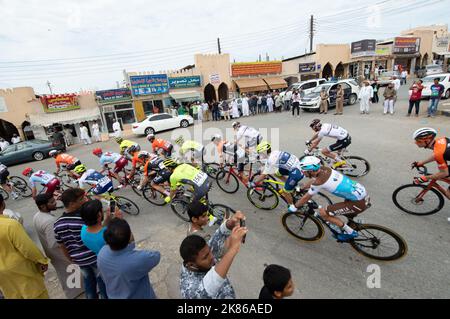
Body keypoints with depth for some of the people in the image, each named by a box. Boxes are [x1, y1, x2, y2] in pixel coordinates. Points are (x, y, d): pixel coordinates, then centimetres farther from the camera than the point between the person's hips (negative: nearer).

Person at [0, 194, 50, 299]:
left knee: (13, 295, 24)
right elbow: (28, 248, -24)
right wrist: (42, 260, -10)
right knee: (34, 293, 13)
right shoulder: (11, 224, -29)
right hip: (20, 268, -6)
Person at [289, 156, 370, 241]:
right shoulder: (324, 169, 1)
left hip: (359, 203, -9)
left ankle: (350, 233, 7)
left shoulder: (319, 182, -21)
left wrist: (294, 207, 6)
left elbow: (306, 198, -8)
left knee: (322, 212, -5)